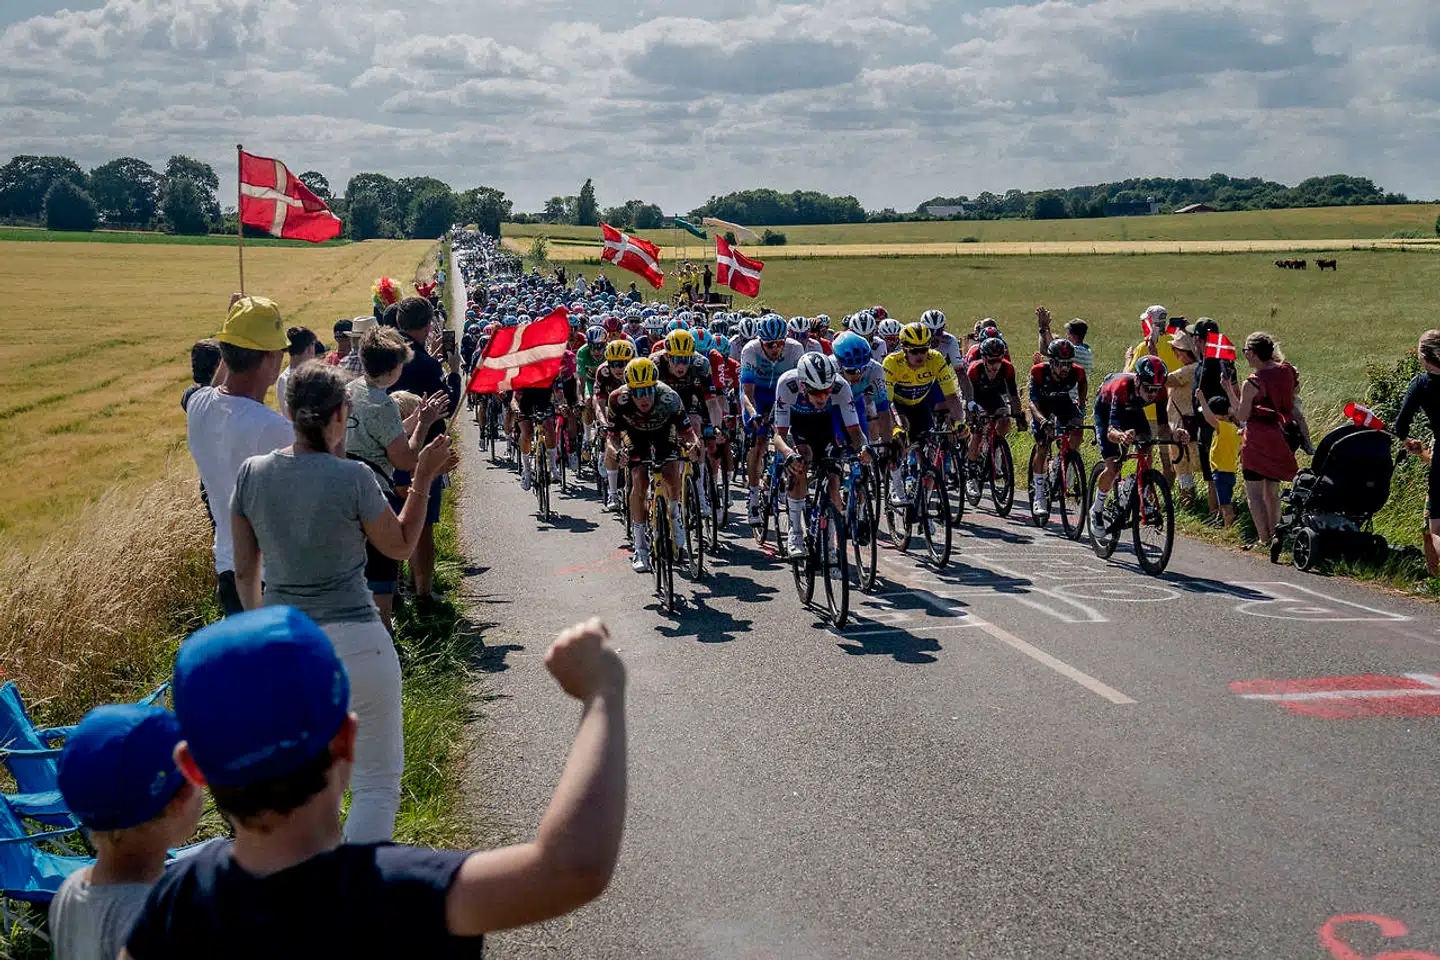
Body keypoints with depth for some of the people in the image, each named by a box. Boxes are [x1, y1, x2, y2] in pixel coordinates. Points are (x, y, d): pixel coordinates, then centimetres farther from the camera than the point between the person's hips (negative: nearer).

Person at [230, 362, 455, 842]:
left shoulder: (251, 474, 0)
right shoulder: (352, 478, -14)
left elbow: (244, 571, 8)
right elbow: (401, 547, 2)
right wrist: (423, 479, 6)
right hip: (353, 640, -5)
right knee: (377, 780, 6)